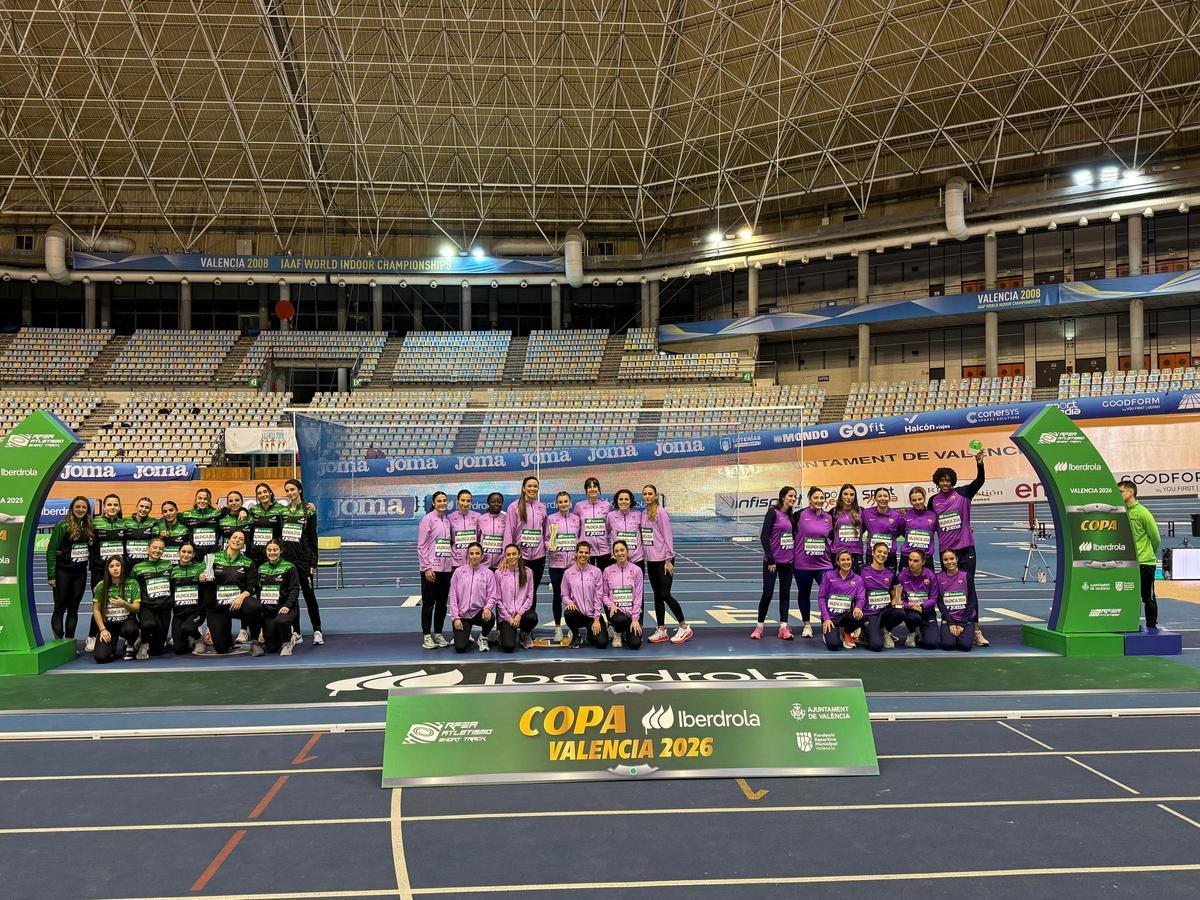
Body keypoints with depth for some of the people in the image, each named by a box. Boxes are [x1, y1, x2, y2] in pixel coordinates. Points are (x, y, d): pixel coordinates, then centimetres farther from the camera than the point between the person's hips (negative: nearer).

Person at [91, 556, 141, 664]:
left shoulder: (132, 583, -5)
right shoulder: (101, 586, -3)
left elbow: (136, 608, -7)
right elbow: (96, 610, 2)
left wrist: (124, 604, -28)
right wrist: (102, 629, -8)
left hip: (127, 620, -1)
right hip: (108, 623, 1)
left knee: (130, 630, -39)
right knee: (101, 657, -20)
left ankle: (129, 645, 0)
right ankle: (112, 645, 18)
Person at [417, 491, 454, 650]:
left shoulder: (448, 521, 11)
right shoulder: (428, 519, -7)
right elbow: (421, 546, -10)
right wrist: (427, 567, -14)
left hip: (446, 568, 6)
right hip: (431, 569, -6)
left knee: (442, 603, 10)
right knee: (429, 603, 0)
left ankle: (438, 633, 19)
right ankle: (427, 636, 7)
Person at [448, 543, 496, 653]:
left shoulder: (488, 573, 0)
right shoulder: (459, 572, 1)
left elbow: (492, 596, -2)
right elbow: (453, 597, 2)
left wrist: (487, 608, -24)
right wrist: (455, 617, -6)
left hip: (479, 612, 0)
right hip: (462, 614, 0)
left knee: (490, 618, -36)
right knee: (460, 648, -17)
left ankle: (483, 638, 0)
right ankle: (466, 636, 23)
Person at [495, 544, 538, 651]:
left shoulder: (527, 572, 3)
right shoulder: (499, 573, -2)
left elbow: (529, 597, 2)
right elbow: (498, 599, -1)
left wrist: (519, 614, -11)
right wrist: (508, 618, -8)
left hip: (522, 612, 2)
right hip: (505, 614, -2)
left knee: (532, 617, -35)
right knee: (508, 647, -22)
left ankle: (525, 634, 3)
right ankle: (504, 633, 17)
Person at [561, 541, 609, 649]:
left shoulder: (596, 572, -1)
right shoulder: (568, 573, 2)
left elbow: (598, 596, -3)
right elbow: (565, 594, 6)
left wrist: (596, 619, -8)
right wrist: (569, 602, -18)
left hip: (593, 615, -1)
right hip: (577, 613, 1)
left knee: (602, 643, -19)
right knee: (568, 613, -35)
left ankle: (591, 632, 20)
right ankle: (576, 636, -2)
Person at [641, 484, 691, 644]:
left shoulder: (660, 512, -11)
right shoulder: (644, 514, 10)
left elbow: (668, 536, -13)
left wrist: (668, 560, -15)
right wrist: (643, 554, 10)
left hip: (663, 560, -7)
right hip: (650, 560, 7)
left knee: (664, 594, -5)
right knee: (657, 595, 10)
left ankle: (684, 628, 7)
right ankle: (661, 631, 16)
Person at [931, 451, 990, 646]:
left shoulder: (962, 494, 0)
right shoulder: (933, 501, 7)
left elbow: (979, 481, -14)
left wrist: (979, 464, -29)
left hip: (966, 548, -2)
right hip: (945, 550, 2)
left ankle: (975, 628, -3)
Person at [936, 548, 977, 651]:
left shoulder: (966, 576, -2)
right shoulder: (939, 578, 2)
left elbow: (972, 600, -2)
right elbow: (940, 602, 0)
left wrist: (962, 624, -9)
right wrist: (951, 623, -10)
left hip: (966, 618, -1)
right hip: (948, 618, 1)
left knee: (965, 645, -23)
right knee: (948, 644, -23)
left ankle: (968, 634, 10)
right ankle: (951, 633, 10)